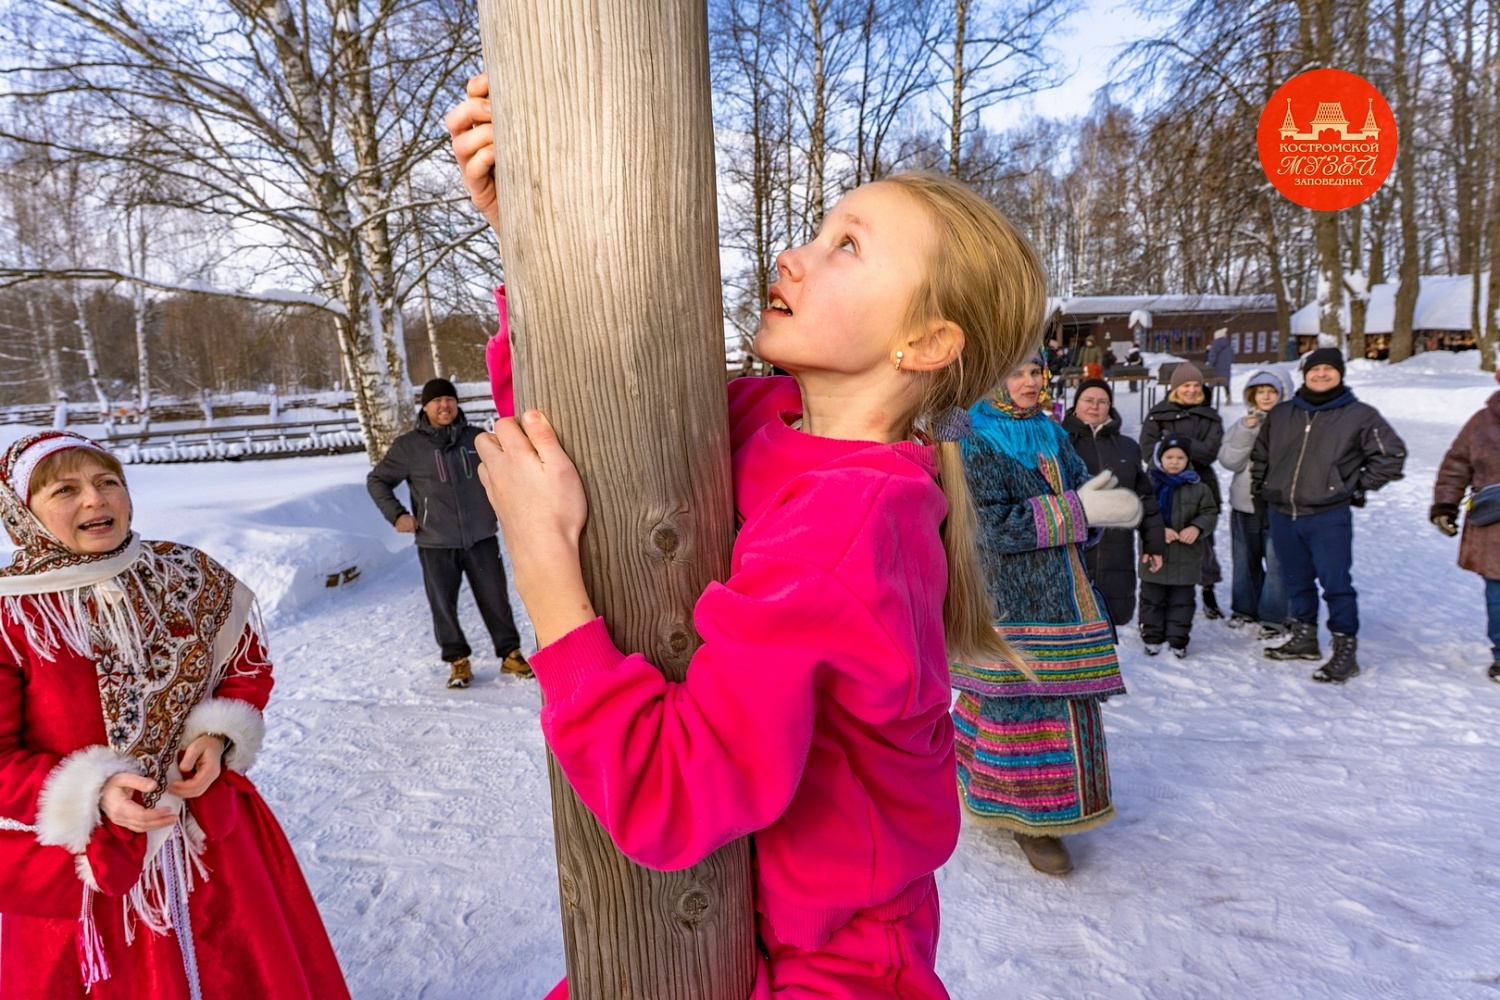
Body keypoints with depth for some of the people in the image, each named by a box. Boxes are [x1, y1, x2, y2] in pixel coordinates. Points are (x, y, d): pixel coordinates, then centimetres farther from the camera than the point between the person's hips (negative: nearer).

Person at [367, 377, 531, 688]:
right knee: (444, 606, 6)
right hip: (436, 544, -1)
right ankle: (458, 661, 22)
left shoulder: (477, 438, 3)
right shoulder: (408, 446, -1)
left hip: (481, 538, 1)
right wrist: (396, 514, -4)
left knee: (495, 599, 7)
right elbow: (377, 481, 8)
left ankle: (510, 654, 22)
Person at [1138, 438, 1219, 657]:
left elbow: (1209, 513, 4)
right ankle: (1152, 637, 21)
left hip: (1186, 558, 1)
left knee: (1181, 601, 10)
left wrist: (1197, 528, -15)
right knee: (1152, 599, 9)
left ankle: (1178, 639, 21)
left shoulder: (1197, 487, 2)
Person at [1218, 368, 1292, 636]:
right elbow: (1229, 461, -5)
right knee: (1246, 560, 16)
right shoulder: (1242, 425, 7)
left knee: (1276, 562, -5)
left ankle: (1274, 617, 5)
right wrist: (1247, 431, -14)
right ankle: (1245, 608, 31)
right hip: (1244, 503, 5)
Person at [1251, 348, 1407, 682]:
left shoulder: (1360, 415, -2)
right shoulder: (1281, 414, 10)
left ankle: (1345, 650, 6)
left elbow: (1391, 454, 3)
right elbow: (1259, 454, 21)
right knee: (1297, 581, 16)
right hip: (1282, 515, 4)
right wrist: (1260, 488, 15)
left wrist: (1359, 486, 0)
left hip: (1329, 518, -4)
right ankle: (1304, 639, 29)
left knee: (1336, 583, -4)